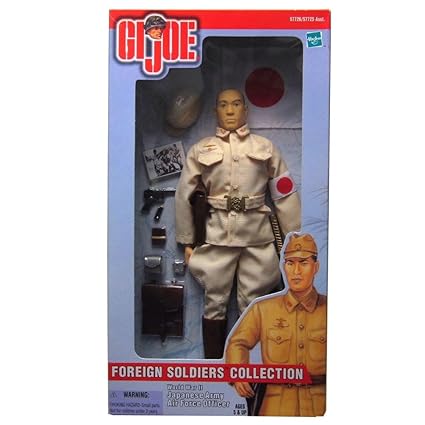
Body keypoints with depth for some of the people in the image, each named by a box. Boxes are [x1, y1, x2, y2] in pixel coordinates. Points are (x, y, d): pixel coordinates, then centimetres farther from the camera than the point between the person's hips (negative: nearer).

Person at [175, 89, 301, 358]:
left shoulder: (265, 147, 8)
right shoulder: (201, 150, 8)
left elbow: (286, 195, 7)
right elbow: (184, 196, 9)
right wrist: (187, 242, 7)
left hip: (257, 236, 0)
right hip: (217, 235, 0)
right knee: (215, 305, 7)